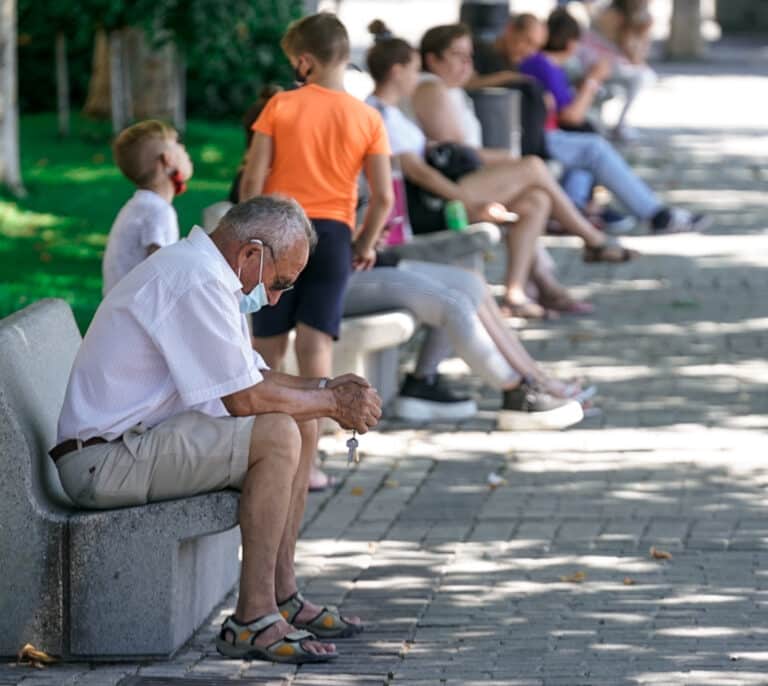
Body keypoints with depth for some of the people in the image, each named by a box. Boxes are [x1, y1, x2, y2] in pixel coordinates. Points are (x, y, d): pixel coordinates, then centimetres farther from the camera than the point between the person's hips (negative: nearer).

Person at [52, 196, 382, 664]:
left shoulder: (200, 270, 15)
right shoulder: (198, 282, -20)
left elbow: (251, 376, 21)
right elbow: (245, 398, -21)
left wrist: (326, 388, 6)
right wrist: (332, 402, -8)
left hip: (136, 439, 11)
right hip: (105, 461, -11)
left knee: (302, 423, 12)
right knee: (277, 435, -24)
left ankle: (282, 597, 13)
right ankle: (253, 621, -20)